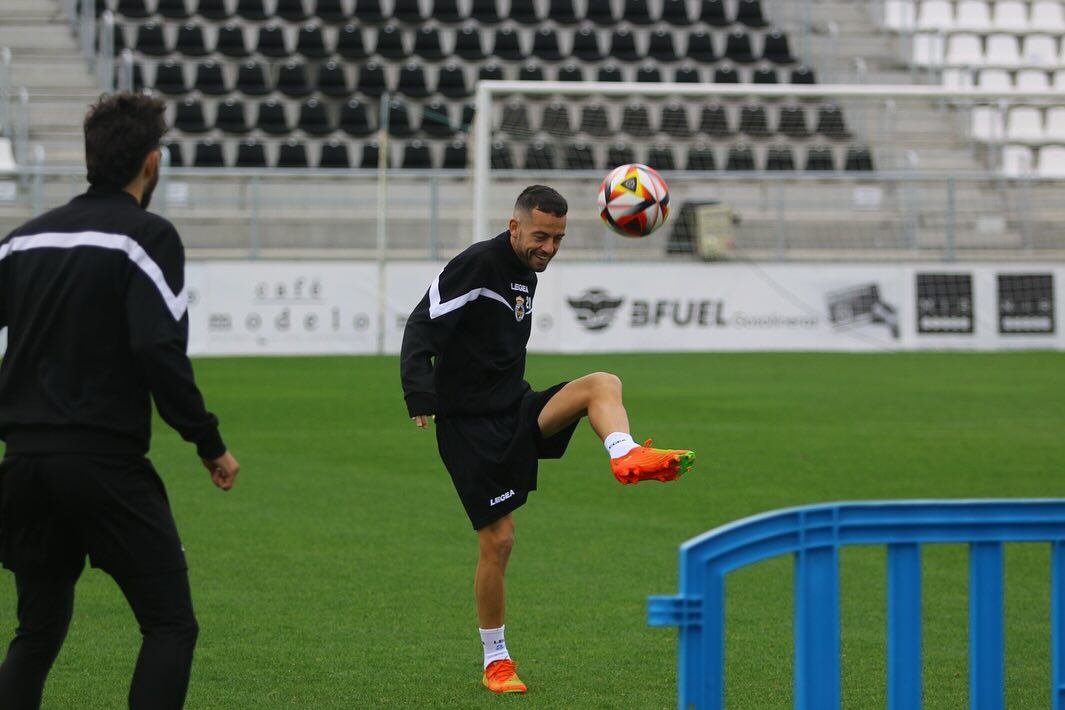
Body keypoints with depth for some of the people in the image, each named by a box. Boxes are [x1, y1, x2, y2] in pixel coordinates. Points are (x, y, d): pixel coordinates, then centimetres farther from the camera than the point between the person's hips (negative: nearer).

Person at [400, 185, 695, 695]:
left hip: (515, 409, 8)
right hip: (470, 427, -7)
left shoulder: (526, 273, 12)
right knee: (498, 540, -5)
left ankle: (626, 457, -45)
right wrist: (421, 394, -31)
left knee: (602, 385, -16)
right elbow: (422, 325, -19)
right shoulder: (478, 264, -14)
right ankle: (496, 662, 9)